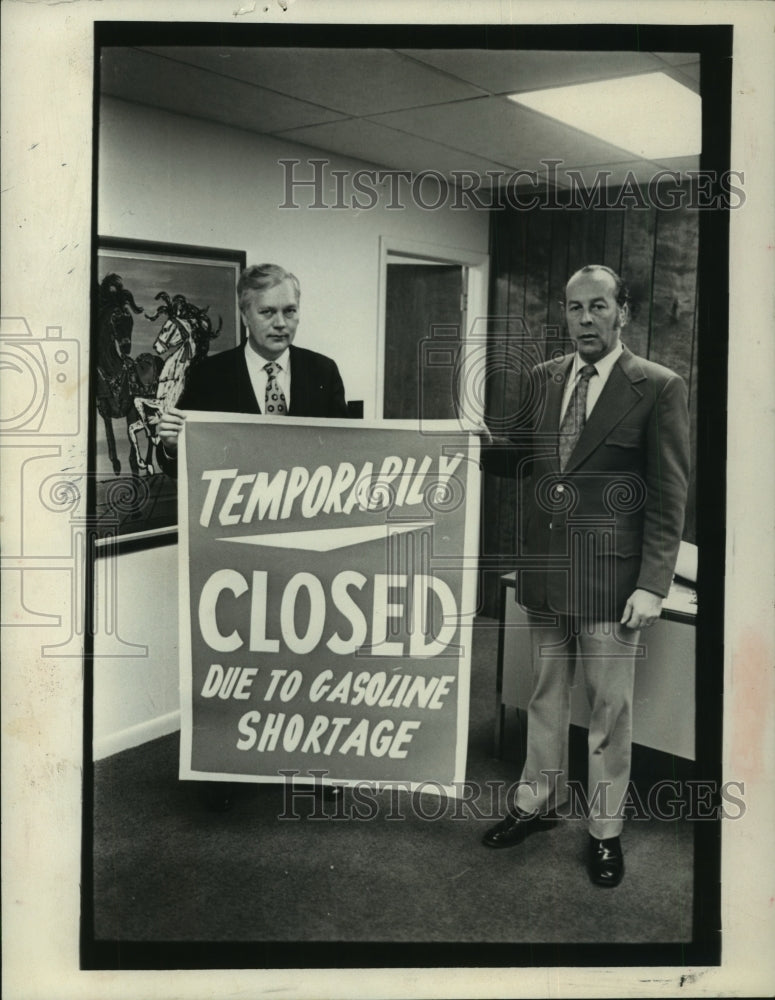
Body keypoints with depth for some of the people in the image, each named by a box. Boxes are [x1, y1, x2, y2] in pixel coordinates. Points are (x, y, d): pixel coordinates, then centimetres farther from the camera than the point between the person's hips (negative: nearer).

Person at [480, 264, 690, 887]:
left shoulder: (658, 387, -8)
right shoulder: (544, 378, 7)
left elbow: (669, 497, -9)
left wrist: (652, 586, -13)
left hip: (610, 577, -4)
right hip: (544, 569, 5)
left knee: (610, 708, 8)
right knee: (546, 694, 18)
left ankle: (606, 831, 26)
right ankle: (539, 802, 36)